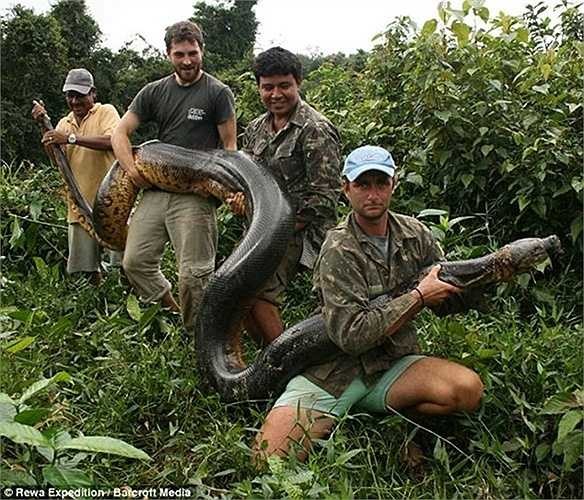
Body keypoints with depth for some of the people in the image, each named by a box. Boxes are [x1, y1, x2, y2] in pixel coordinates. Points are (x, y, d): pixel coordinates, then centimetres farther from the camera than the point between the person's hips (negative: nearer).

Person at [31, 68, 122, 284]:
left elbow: (112, 141, -20)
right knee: (89, 266, 9)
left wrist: (70, 138, -24)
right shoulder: (64, 123, 17)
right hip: (80, 204, 5)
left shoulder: (106, 111, 1)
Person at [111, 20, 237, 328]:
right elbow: (120, 133, 13)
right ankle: (171, 311, 21)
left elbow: (229, 147, 0)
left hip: (195, 194, -5)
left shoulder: (218, 93, 2)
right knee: (135, 261, 4)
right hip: (156, 190, 5)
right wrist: (132, 170, -4)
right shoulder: (154, 92, 14)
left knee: (193, 274, -5)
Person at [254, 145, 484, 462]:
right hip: (333, 372, -4)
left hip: (392, 364, 5)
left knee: (468, 389, -24)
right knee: (270, 458, -20)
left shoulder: (414, 234, 3)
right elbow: (351, 335, -22)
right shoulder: (338, 251, -14)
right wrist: (419, 297, -18)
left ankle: (380, 421, 0)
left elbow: (445, 298, 14)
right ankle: (331, 425, 10)